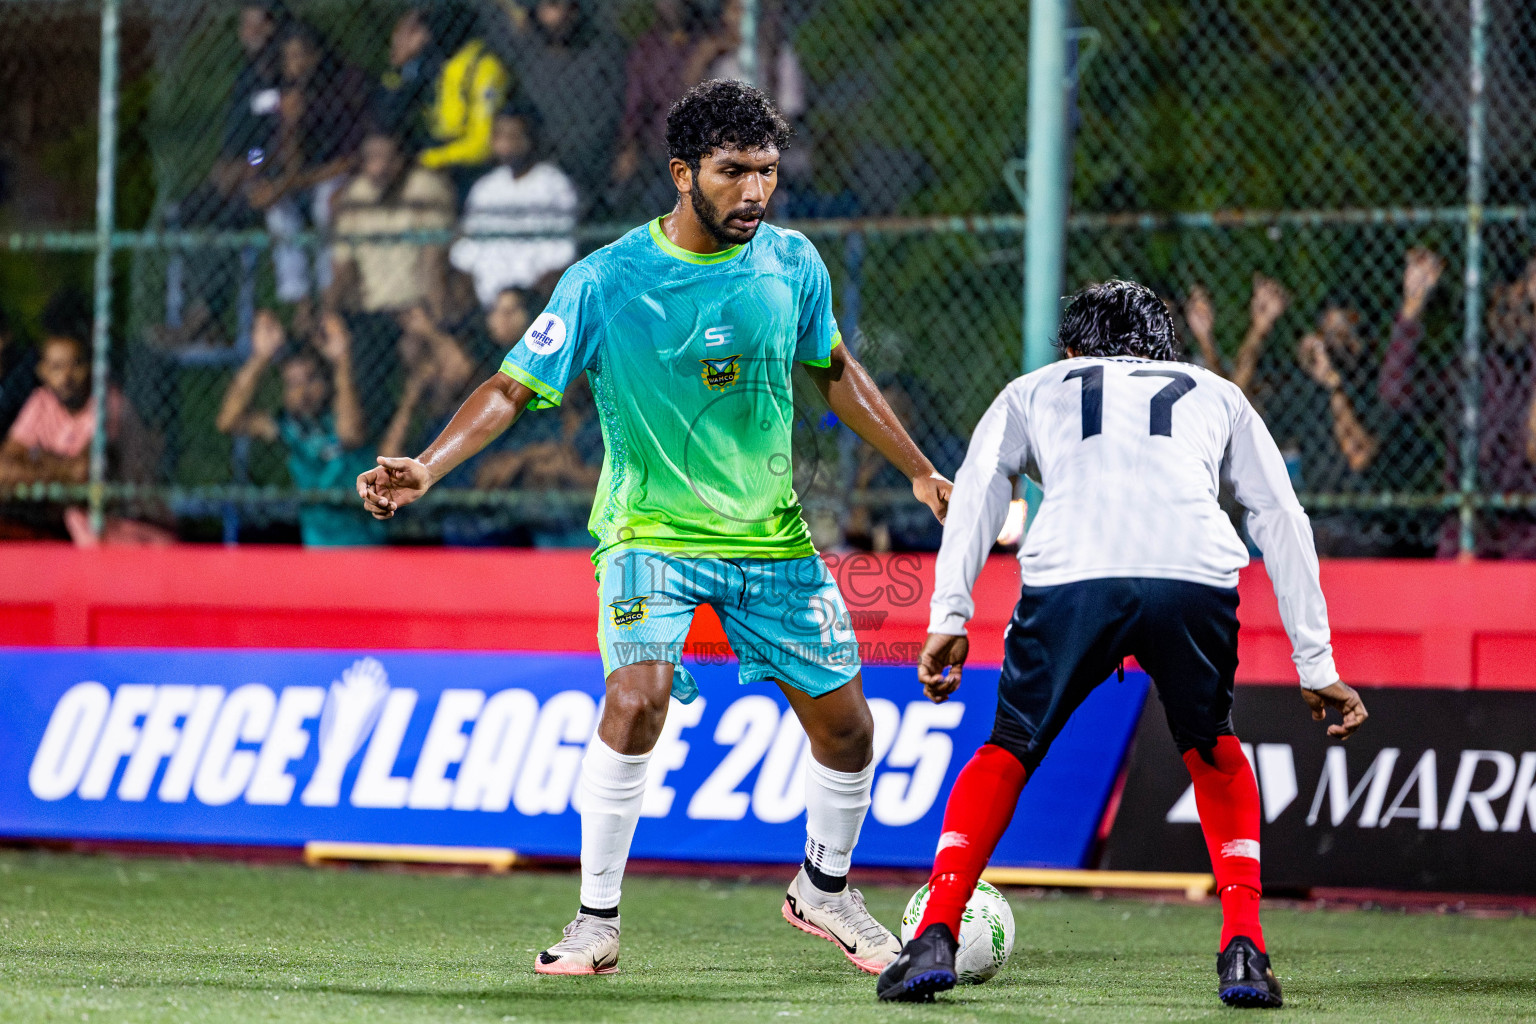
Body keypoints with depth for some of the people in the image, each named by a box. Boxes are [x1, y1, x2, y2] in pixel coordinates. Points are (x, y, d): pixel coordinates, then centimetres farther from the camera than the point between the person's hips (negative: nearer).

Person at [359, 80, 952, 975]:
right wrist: (426, 470, -27)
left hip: (771, 534, 4)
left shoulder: (792, 263, -1)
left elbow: (836, 372, 16)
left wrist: (920, 471, 19)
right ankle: (596, 922, -13)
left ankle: (825, 888, 33)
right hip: (652, 529, -4)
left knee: (844, 722, 4)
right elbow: (514, 388, -13)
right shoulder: (606, 282, -14)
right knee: (639, 696, -27)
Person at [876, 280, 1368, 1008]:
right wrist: (1316, 664, 25)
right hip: (1195, 575, 1)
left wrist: (948, 618, 5)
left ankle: (934, 938, 6)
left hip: (1070, 578, -1)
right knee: (1213, 750, 27)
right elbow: (1281, 518, 27)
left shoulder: (1034, 390, 33)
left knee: (1008, 751, 21)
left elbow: (976, 489, 14)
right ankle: (1243, 950, 13)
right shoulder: (1216, 395, 35)